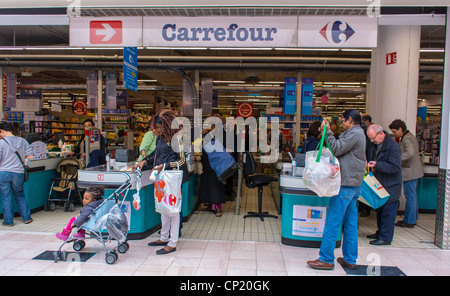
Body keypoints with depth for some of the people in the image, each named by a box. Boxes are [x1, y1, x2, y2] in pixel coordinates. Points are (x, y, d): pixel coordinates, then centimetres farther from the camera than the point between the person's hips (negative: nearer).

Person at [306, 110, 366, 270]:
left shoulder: (354, 133, -11)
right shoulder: (358, 133, 20)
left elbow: (337, 150, -17)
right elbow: (340, 149, 17)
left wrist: (328, 132, -11)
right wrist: (327, 132, 11)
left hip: (346, 184, -10)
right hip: (354, 184, 10)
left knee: (332, 221, -6)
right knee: (350, 223, 13)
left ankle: (326, 259, -1)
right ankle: (350, 259, 21)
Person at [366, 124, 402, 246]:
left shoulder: (393, 147, -19)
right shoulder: (373, 144, 6)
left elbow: (395, 167, -23)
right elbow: (370, 158, 21)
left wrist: (377, 165, -28)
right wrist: (367, 164, -1)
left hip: (390, 186, -8)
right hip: (379, 184, 8)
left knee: (388, 212, -1)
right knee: (379, 210, 18)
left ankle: (385, 237, 7)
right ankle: (380, 232, 31)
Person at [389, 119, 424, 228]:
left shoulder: (406, 138, -18)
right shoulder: (409, 136, 14)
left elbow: (410, 152, -34)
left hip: (410, 172, -11)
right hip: (414, 171, 11)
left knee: (410, 196, -3)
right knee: (412, 195, 17)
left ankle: (409, 221, 5)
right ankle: (413, 218, 27)